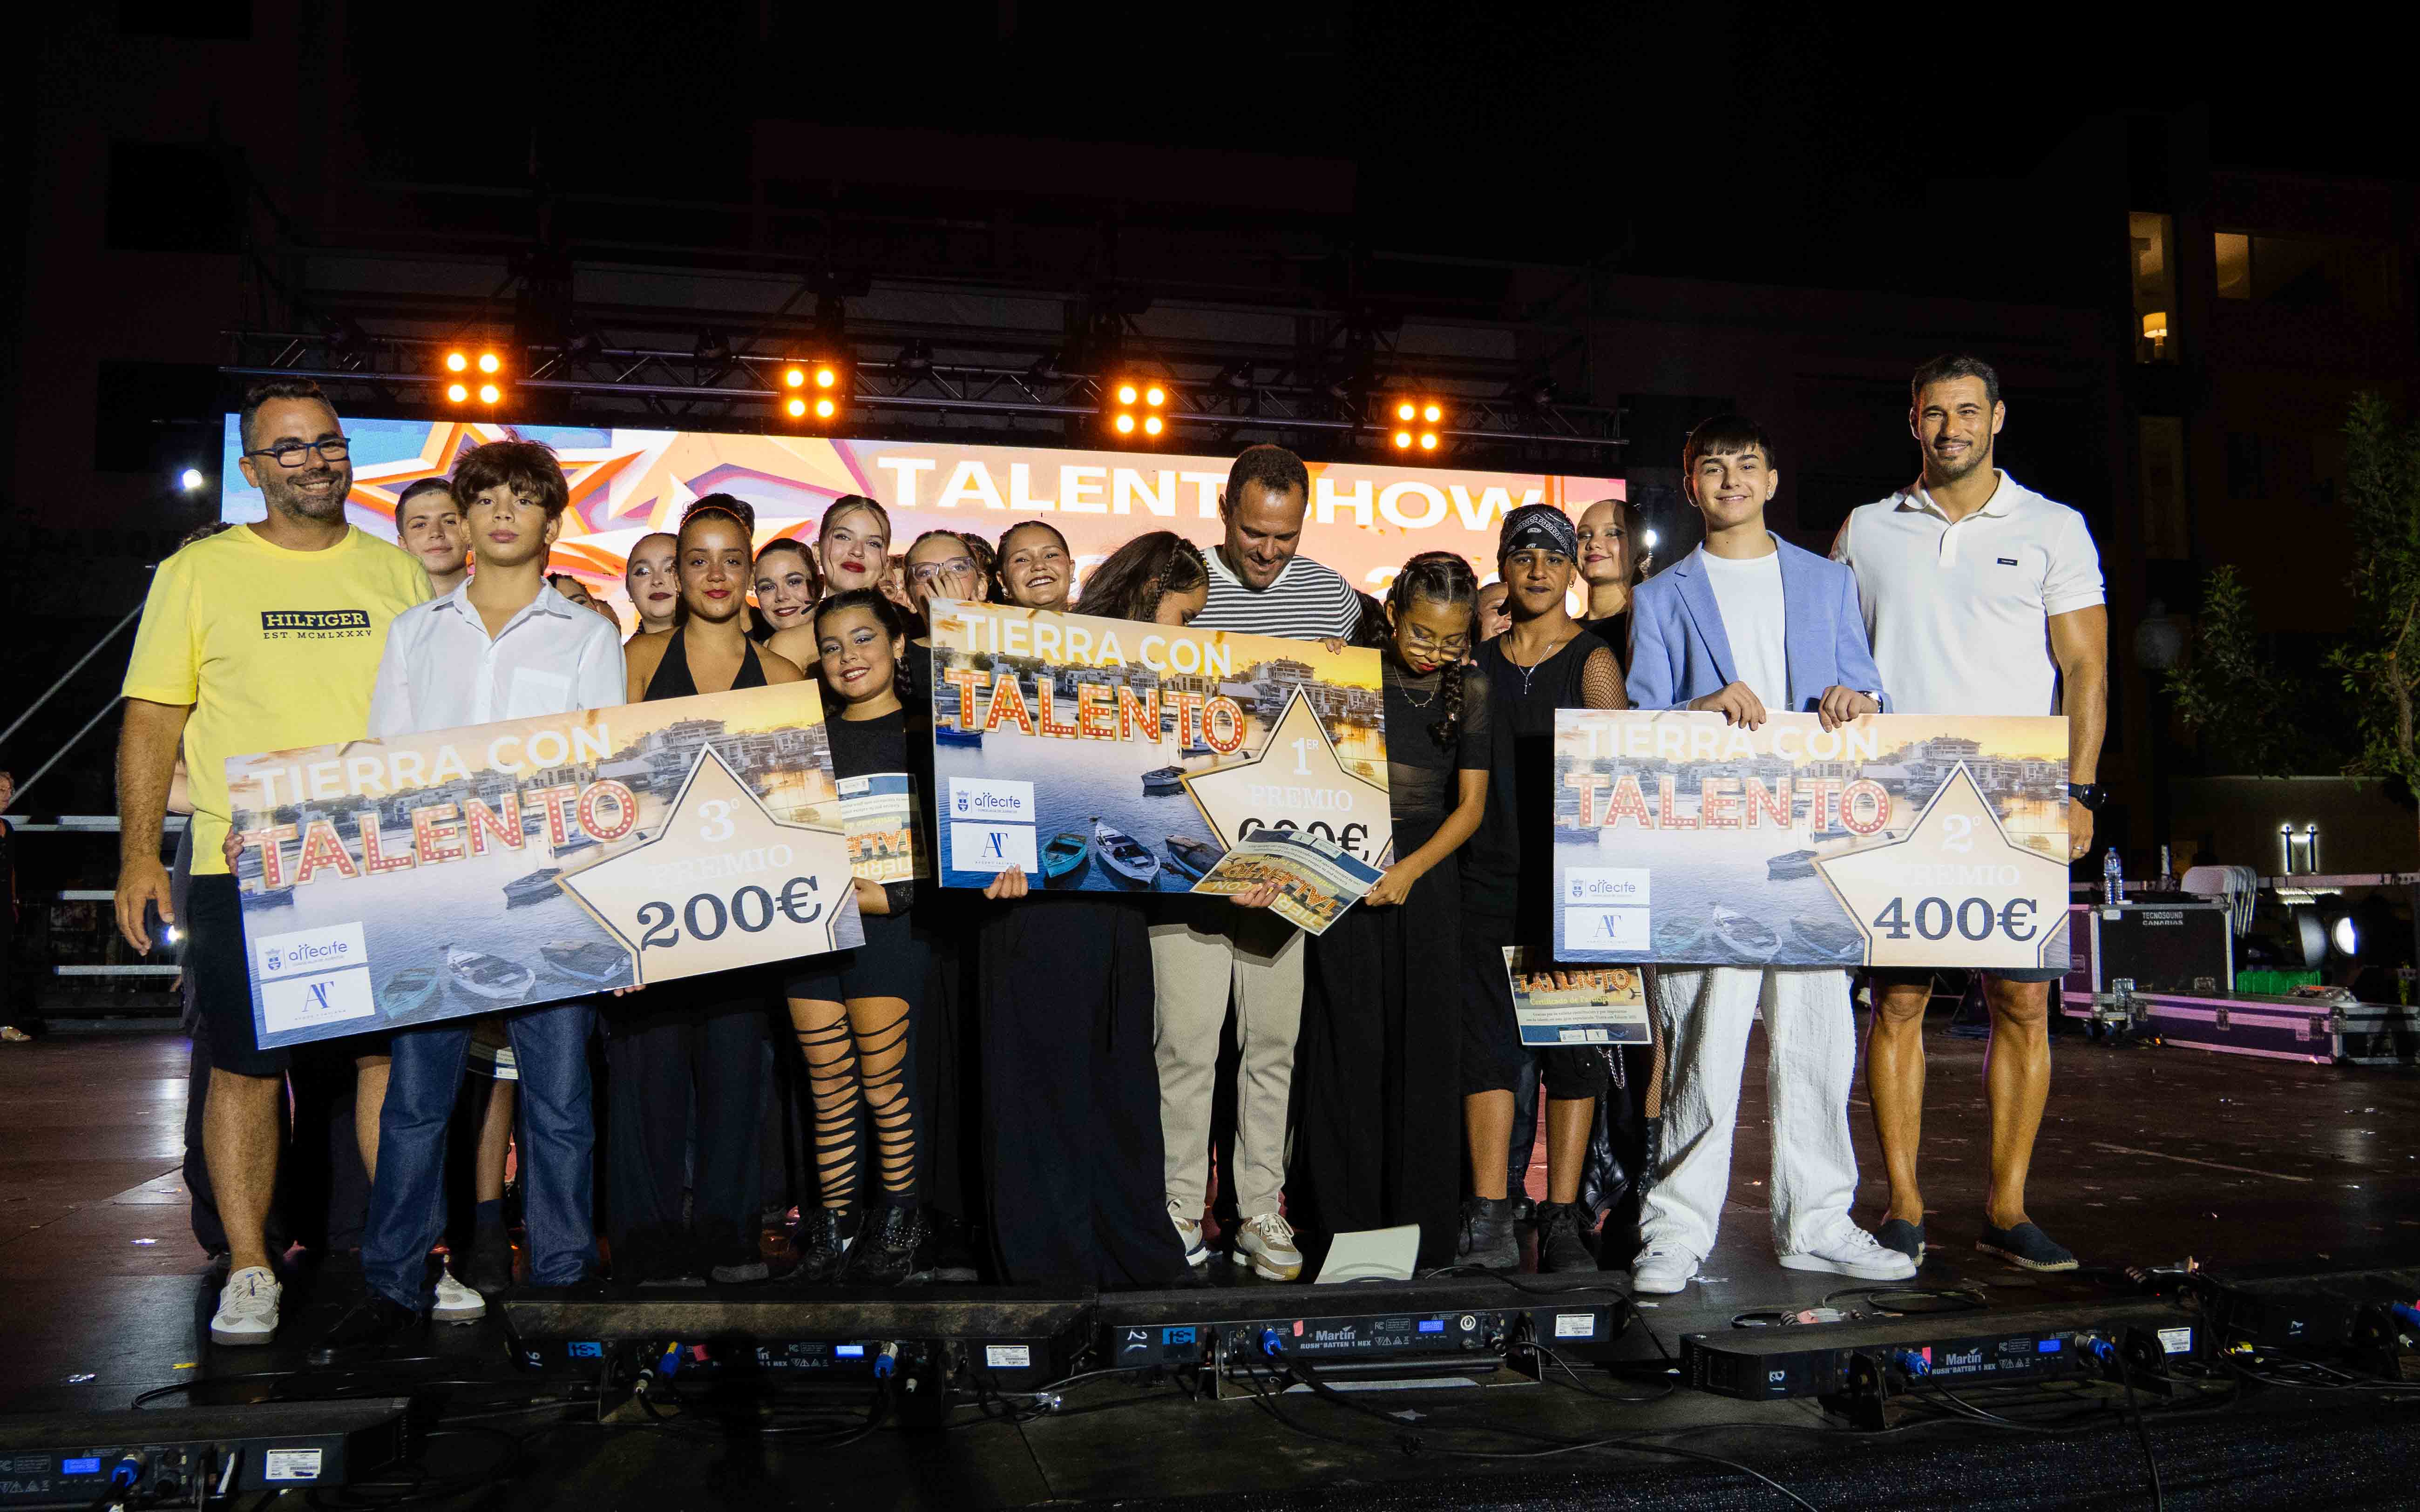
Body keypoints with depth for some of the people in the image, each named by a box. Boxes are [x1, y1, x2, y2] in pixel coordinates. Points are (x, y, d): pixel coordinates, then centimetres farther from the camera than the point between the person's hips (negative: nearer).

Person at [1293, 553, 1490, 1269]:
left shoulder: (1470, 690, 4)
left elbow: (1471, 804, 3)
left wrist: (1410, 869, -9)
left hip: (1427, 876, 2)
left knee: (1423, 1050, 2)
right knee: (1349, 1045, -1)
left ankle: (1422, 1230, 12)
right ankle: (1342, 1225, 10)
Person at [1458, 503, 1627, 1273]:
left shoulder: (1591, 662, 2)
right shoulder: (1477, 662, 13)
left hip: (1572, 881, -3)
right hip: (1490, 878, 3)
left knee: (1574, 1046, 1)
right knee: (1487, 1042, 0)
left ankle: (1562, 1219, 8)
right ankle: (1489, 1218, 5)